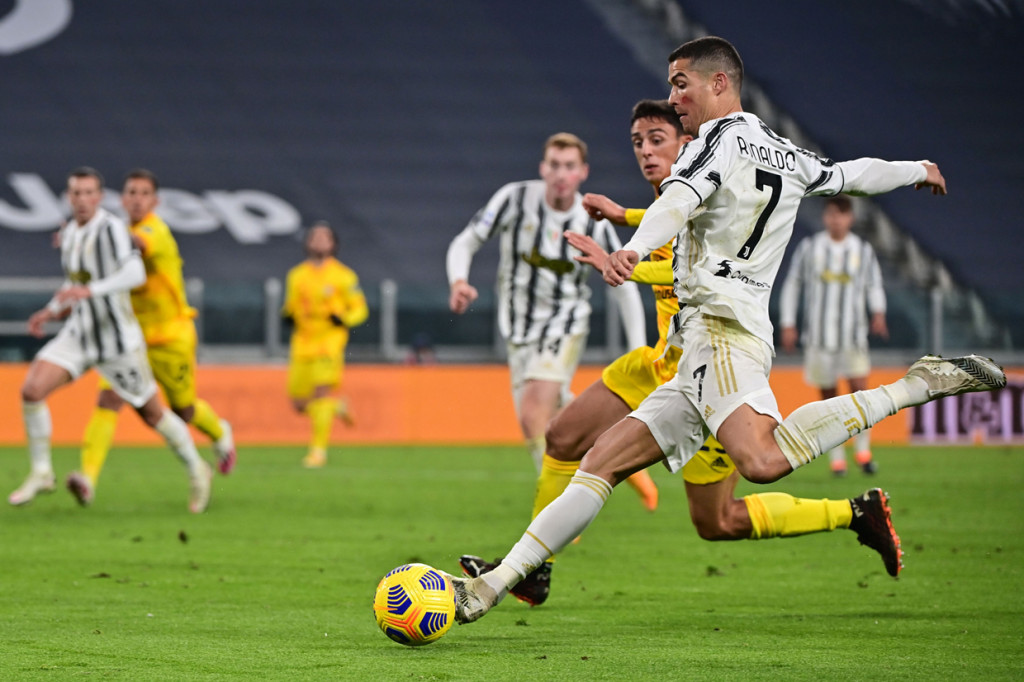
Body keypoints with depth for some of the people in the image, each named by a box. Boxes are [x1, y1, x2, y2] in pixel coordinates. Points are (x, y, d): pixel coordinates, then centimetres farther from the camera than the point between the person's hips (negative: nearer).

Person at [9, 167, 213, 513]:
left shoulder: (111, 228, -19)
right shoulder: (69, 232, 6)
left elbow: (135, 274, -35)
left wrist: (89, 290, -45)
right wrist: (52, 310, 13)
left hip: (118, 339, -6)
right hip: (78, 334, 6)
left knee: (151, 413, 8)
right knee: (31, 389, -14)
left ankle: (197, 471, 32)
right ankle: (41, 474, 0)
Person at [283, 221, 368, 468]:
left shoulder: (343, 276, 0)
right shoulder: (296, 275, 11)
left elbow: (360, 309, 3)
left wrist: (344, 319, -16)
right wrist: (288, 315, -1)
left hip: (329, 342, -4)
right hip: (303, 343, 4)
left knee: (321, 393, -19)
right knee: (299, 404, 3)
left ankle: (319, 449, -13)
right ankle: (338, 407, 33)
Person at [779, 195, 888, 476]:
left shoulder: (863, 250, 5)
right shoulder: (809, 247, 3)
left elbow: (874, 284, 15)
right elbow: (792, 284, 10)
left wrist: (878, 313, -3)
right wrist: (788, 324, 7)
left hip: (853, 334, 0)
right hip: (818, 334, 0)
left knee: (859, 387, -15)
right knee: (828, 395, 2)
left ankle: (863, 450, -1)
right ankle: (836, 458, 12)